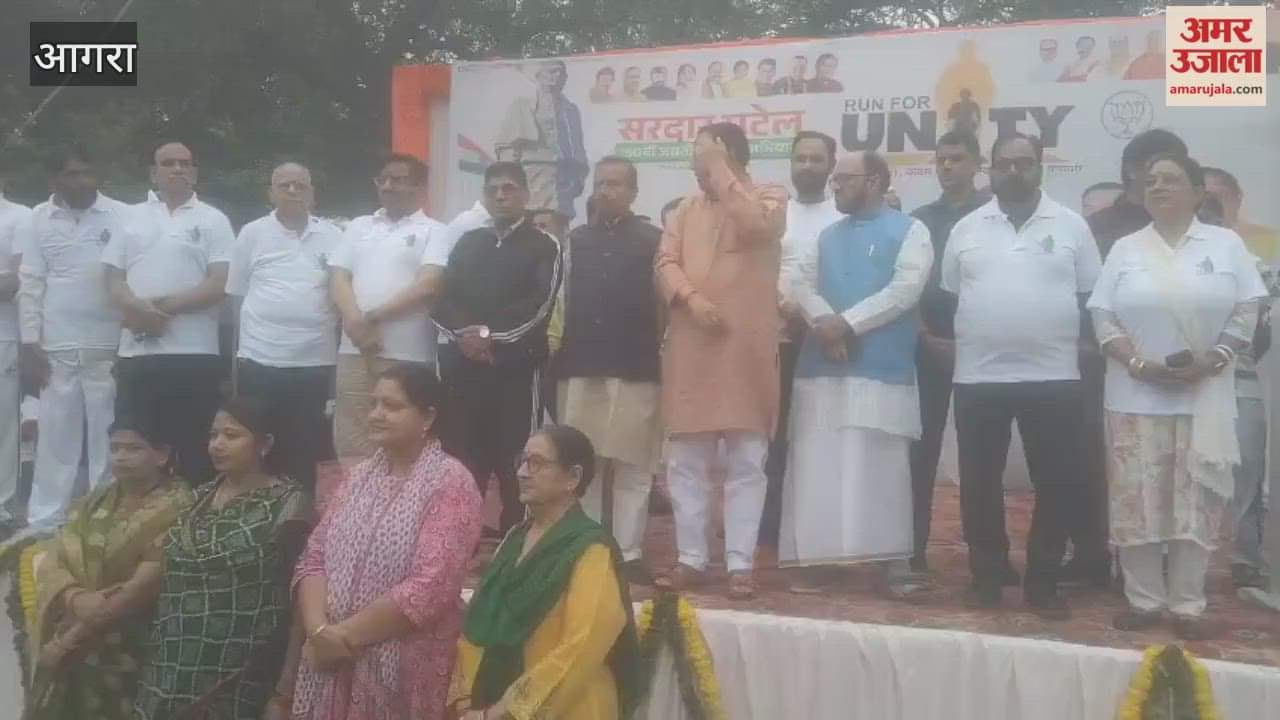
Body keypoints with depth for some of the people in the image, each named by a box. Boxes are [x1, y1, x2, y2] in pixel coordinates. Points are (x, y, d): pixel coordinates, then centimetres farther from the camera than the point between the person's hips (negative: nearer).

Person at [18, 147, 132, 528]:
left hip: (109, 347, -2)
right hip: (55, 349, 2)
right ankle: (44, 522, 13)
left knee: (107, 439, 3)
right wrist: (30, 345, 0)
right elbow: (30, 285, 6)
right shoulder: (38, 219, 6)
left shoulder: (123, 216, -1)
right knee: (55, 437, 6)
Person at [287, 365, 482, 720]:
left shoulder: (451, 483, -12)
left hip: (405, 668, -5)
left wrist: (345, 636, -16)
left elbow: (429, 589, -20)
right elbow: (313, 558, 5)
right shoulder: (361, 476, 9)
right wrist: (319, 629, -12)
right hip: (333, 662, 5)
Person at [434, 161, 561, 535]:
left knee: (514, 460, -3)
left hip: (516, 366, -4)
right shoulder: (468, 242, 18)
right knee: (462, 457, 5)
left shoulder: (544, 245, 5)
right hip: (464, 364, 4)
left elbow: (539, 306, -8)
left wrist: (489, 332, -11)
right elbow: (442, 299, 9)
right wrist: (465, 333, -9)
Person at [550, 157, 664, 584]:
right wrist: (557, 346, 7)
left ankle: (627, 553, 7)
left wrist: (659, 348, -4)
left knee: (633, 467, 0)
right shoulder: (576, 240, 14)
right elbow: (563, 299, 15)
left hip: (636, 369, -3)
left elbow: (666, 299, 2)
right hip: (581, 367, 3)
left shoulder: (653, 240, 3)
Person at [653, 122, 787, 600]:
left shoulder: (770, 197, 3)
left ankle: (740, 563, 6)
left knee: (747, 463, 1)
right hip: (690, 349, 5)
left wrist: (720, 171, -10)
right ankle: (691, 559, 15)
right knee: (686, 462, 6)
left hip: (746, 349, -4)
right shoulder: (689, 208, 16)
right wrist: (692, 297, -12)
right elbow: (665, 263, 6)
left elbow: (756, 225, -19)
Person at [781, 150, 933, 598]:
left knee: (881, 470, -3)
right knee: (817, 469, 4)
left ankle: (893, 562, 3)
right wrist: (825, 324, -10)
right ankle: (819, 556, 13)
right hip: (822, 366, 5)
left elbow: (905, 289, -11)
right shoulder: (827, 236, 20)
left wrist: (847, 322, -14)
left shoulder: (910, 231, 2)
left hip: (882, 369, -5)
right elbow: (804, 286, 10)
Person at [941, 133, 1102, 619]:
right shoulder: (966, 228, 8)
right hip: (978, 376, 1)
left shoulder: (1071, 226, 4)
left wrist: (1083, 344, -2)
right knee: (979, 483, 6)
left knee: (1056, 485, 3)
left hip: (1053, 376, -1)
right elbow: (947, 296, 13)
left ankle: (1043, 581, 17)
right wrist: (945, 340, 3)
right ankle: (987, 575, 19)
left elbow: (1093, 297, 7)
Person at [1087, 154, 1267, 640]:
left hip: (1205, 396, -1)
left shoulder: (1226, 244, 5)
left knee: (1196, 501, 1)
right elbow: (1102, 316, 2)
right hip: (1136, 397, 1)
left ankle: (1187, 605, 10)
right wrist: (1138, 363, -13)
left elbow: (1247, 313, 1)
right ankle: (1143, 599, 11)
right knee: (1137, 500, 0)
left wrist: (1210, 362, -13)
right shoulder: (1125, 249, 8)